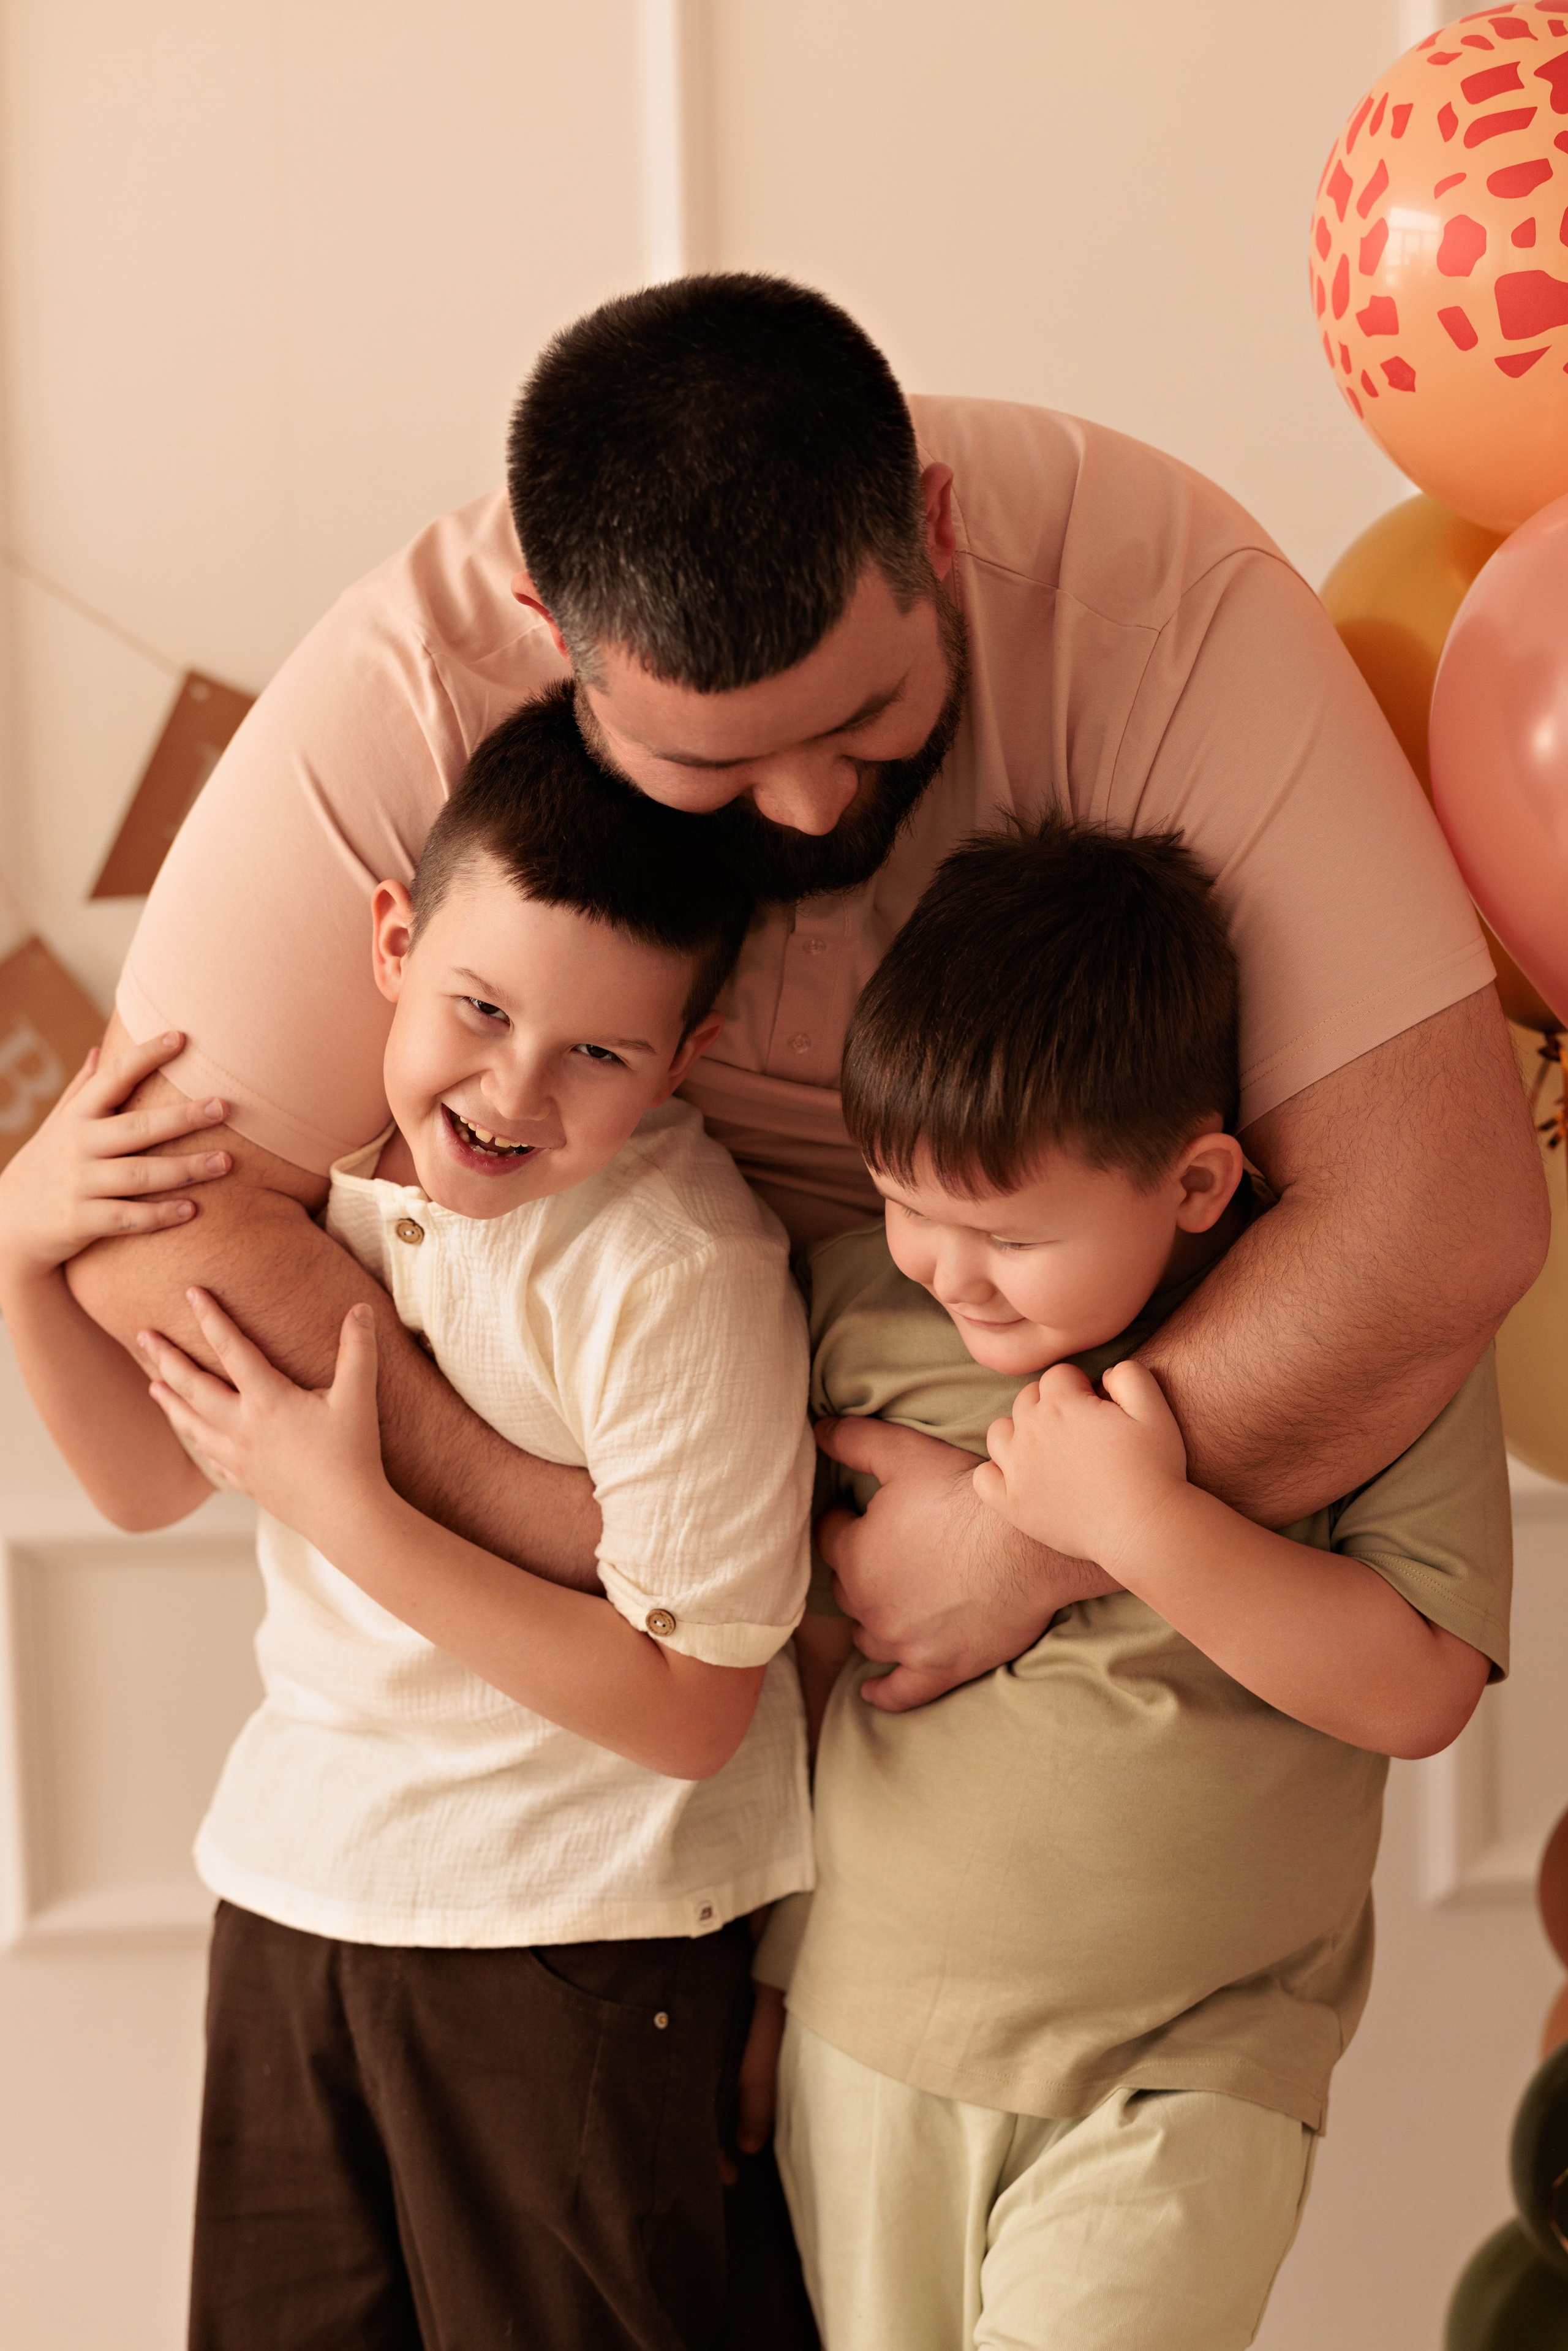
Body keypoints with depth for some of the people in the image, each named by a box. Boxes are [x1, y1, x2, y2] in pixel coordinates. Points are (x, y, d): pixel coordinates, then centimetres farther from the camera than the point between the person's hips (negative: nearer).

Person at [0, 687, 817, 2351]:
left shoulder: (680, 1274, -24)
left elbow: (690, 1709, -21)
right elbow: (148, 1482, 7)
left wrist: (350, 1511, -25)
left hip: (571, 1934, -6)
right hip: (294, 1878, 6)